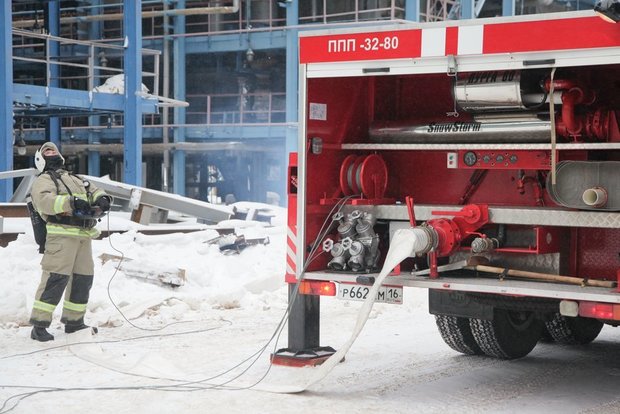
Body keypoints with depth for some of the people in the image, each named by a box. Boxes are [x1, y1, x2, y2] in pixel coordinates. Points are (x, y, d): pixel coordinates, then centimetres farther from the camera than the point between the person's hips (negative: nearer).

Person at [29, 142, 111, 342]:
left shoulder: (75, 179, 32)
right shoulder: (43, 181, 8)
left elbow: (94, 191, 26)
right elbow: (44, 200, -12)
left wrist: (102, 200, 1)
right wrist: (71, 203, -25)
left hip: (84, 236, 7)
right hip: (61, 234, -7)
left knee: (83, 278, 9)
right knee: (56, 278, -15)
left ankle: (74, 321, 21)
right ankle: (39, 325, -13)